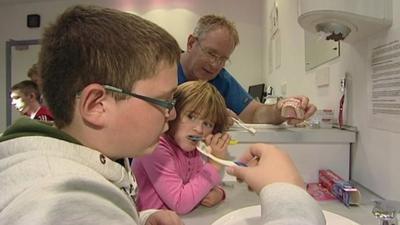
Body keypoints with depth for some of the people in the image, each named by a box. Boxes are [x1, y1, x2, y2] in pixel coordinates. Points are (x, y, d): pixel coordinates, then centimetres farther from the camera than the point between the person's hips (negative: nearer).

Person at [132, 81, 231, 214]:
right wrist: (214, 164, -23)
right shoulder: (155, 147, -20)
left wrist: (216, 192, -12)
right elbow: (180, 204, -23)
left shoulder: (190, 148, 1)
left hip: (184, 217, 6)